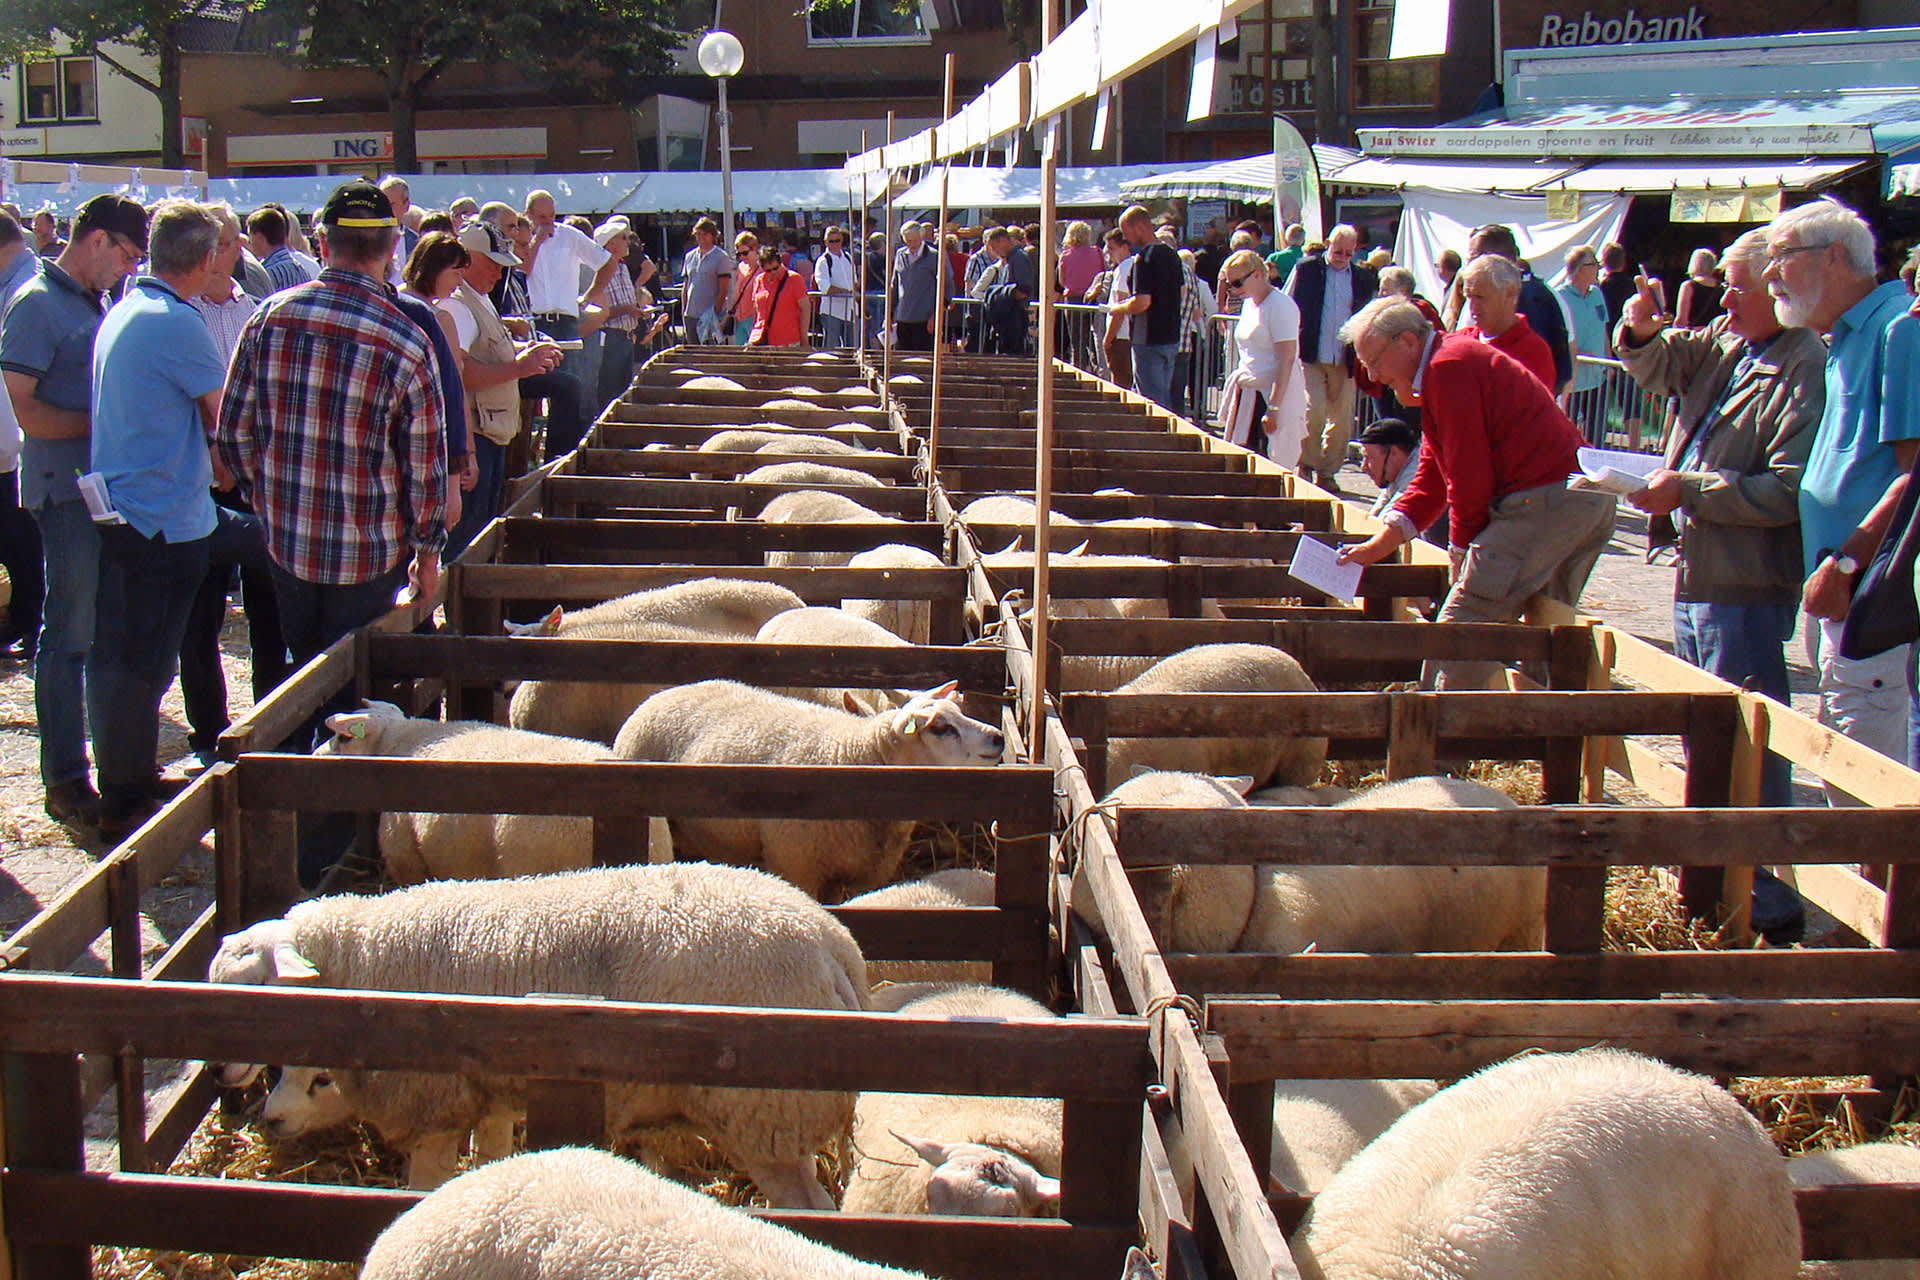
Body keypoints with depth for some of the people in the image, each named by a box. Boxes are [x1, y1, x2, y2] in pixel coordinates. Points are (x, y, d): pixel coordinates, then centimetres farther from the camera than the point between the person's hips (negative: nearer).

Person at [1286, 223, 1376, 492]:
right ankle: (1307, 465, 4)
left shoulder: (1363, 278, 8)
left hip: (1345, 361, 3)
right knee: (1314, 410, -16)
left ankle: (1327, 472, 19)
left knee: (1341, 420, 5)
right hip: (1311, 358, -3)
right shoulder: (1306, 269, 1)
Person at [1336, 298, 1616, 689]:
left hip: (1542, 505, -11)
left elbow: (1470, 477, -14)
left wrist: (1461, 550, 0)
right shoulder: (1455, 360, 23)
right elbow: (1431, 481, 24)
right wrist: (1376, 547, 19)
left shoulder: (1448, 367, -11)